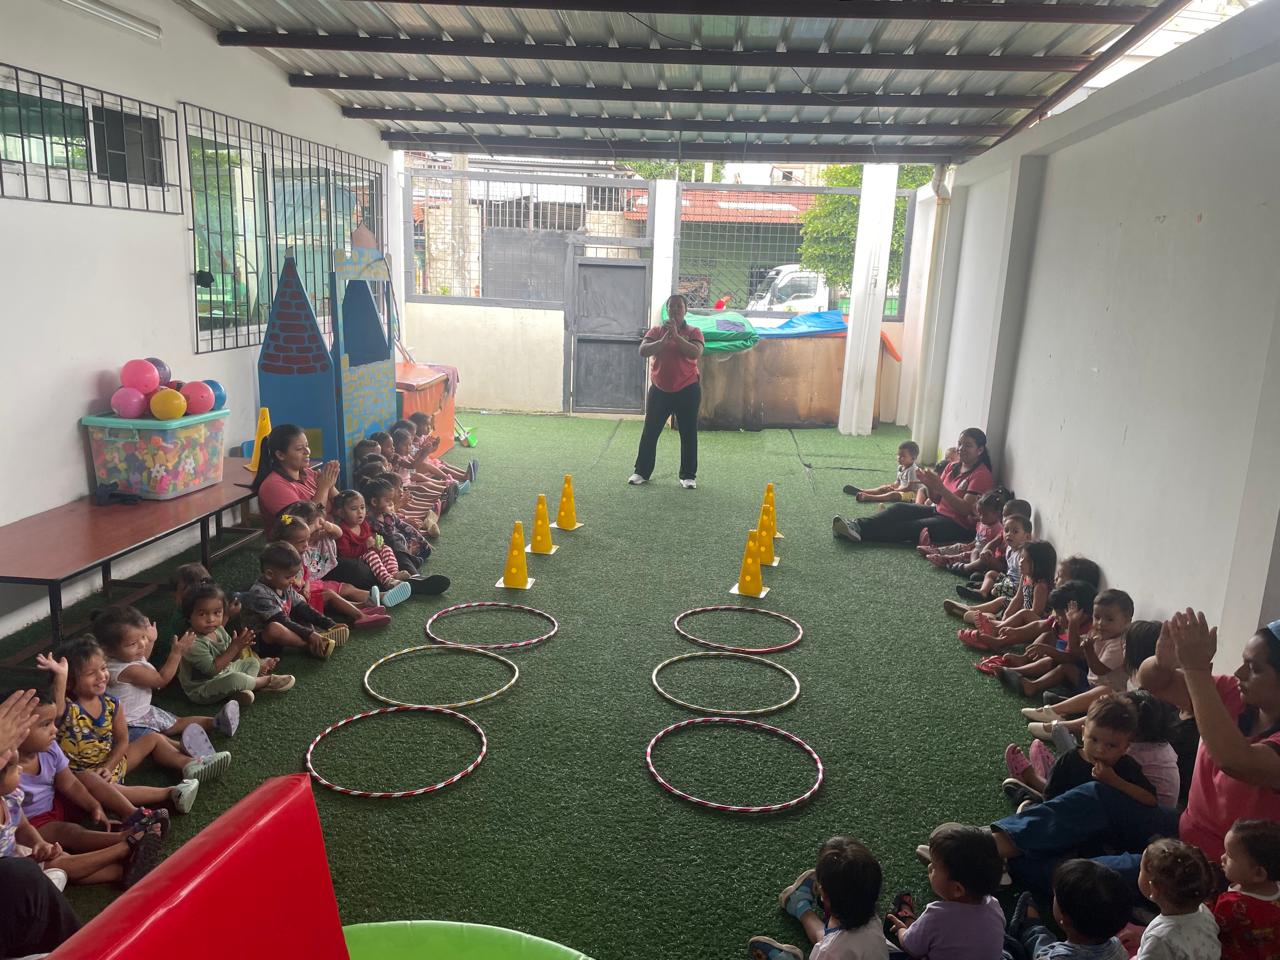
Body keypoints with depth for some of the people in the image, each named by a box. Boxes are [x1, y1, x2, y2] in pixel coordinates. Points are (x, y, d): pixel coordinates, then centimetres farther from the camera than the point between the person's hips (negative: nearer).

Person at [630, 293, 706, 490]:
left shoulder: (693, 332, 0)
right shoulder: (656, 331, 4)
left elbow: (696, 352, -19)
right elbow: (643, 351, -11)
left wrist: (676, 336, -23)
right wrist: (664, 339, -22)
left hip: (687, 390, -1)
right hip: (659, 390, 1)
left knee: (689, 434, 3)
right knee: (650, 432, 5)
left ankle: (688, 475, 13)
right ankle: (641, 472, 17)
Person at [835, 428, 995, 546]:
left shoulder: (982, 475, -11)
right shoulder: (952, 467, 12)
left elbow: (966, 509, -21)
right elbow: (937, 499, 11)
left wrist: (941, 488, -29)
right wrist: (929, 485, -10)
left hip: (959, 525, -7)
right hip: (938, 512, 8)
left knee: (909, 527, -26)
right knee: (900, 508, -15)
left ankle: (860, 533, -33)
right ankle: (858, 526, -30)